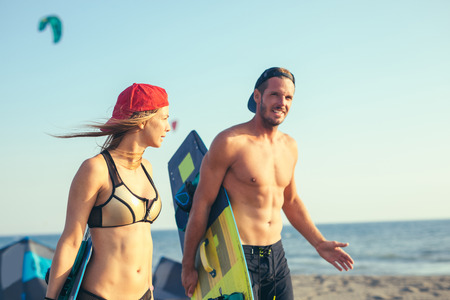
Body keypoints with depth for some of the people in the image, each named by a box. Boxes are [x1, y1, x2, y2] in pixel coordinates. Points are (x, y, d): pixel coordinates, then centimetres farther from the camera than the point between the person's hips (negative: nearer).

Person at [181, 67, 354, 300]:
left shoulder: (289, 146, 9)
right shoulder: (230, 142, -13)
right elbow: (202, 203, -11)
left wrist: (319, 243, 18)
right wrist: (188, 266, -9)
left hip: (276, 256, 7)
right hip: (239, 258, -7)